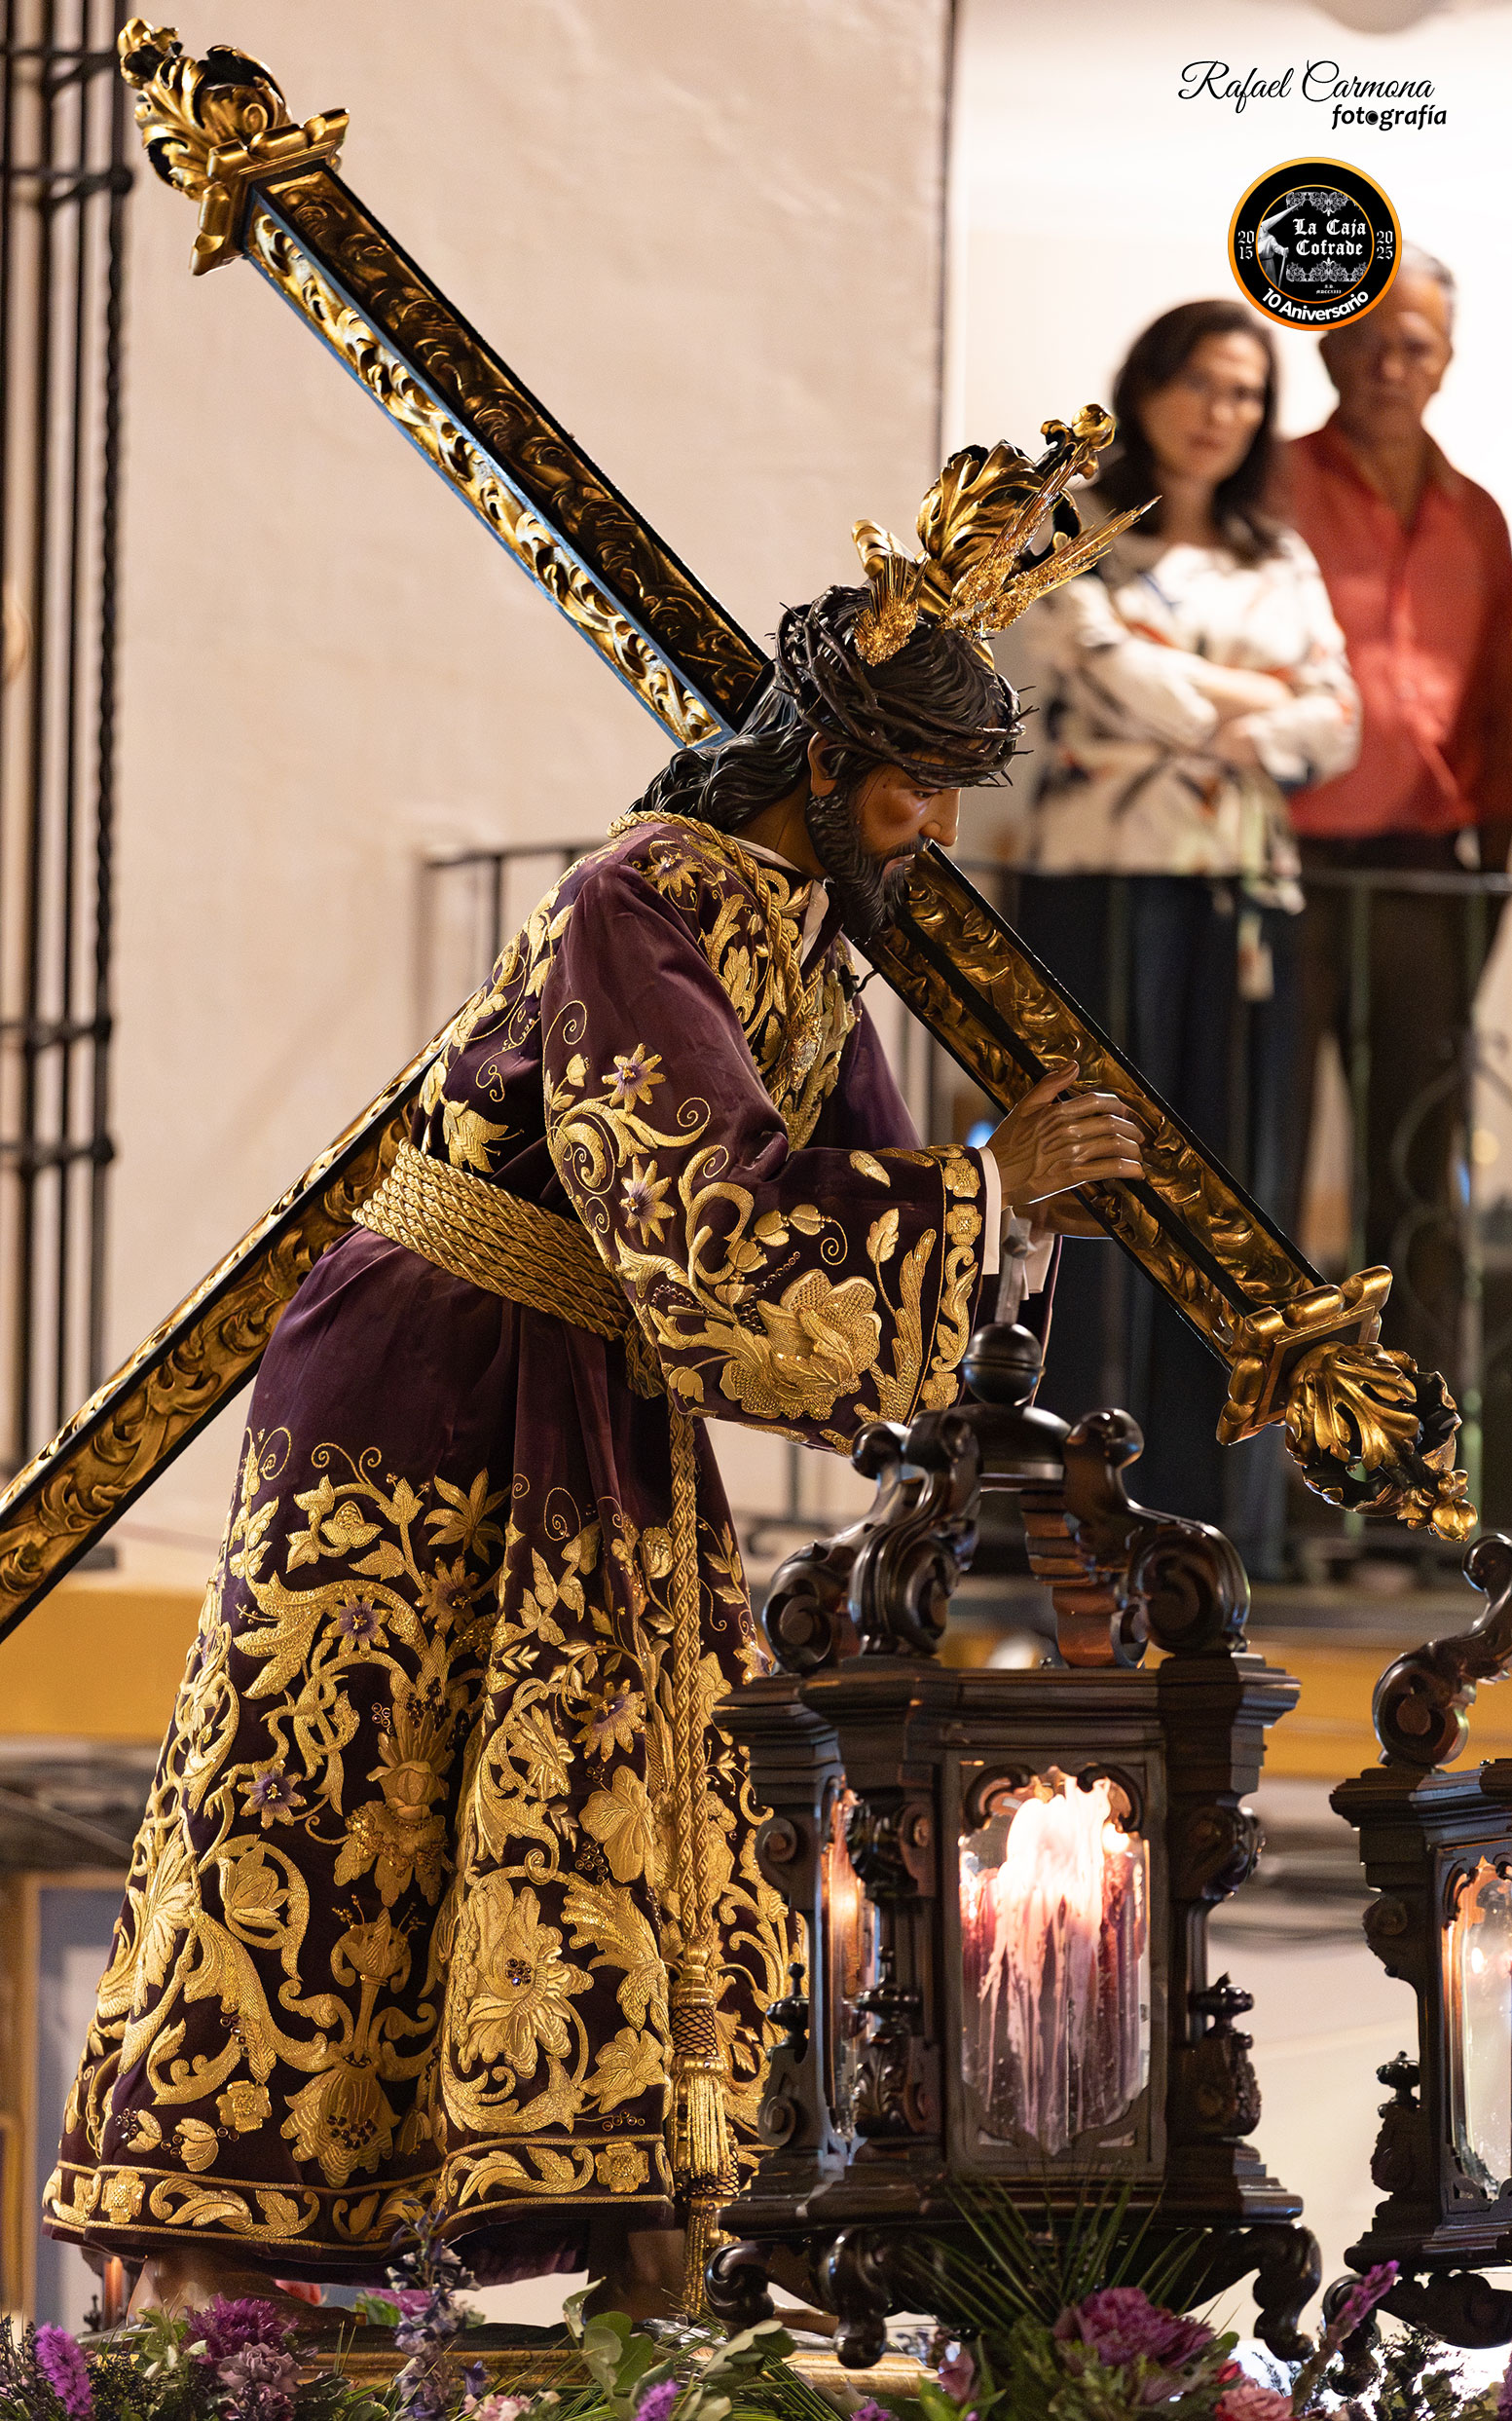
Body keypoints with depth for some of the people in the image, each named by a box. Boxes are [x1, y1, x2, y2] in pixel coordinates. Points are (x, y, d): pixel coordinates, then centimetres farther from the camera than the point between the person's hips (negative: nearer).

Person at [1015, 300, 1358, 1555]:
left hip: (1248, 887, 4)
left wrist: (1187, 689, -6)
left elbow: (1335, 729, 6)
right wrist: (1255, 697, -1)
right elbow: (1115, 672, -10)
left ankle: (1215, 1496, 4)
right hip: (1110, 878, -4)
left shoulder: (1281, 560, 17)